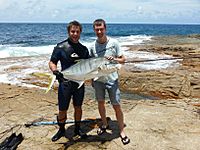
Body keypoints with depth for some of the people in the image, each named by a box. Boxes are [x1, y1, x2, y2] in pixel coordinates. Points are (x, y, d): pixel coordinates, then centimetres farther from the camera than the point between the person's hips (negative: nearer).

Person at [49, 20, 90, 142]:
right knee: (62, 110, 6)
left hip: (79, 82, 3)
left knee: (78, 107, 15)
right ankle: (61, 130, 28)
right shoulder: (61, 47, -7)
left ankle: (77, 129, 33)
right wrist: (55, 71, -25)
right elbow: (52, 62, -6)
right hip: (65, 82, -3)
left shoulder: (84, 49, 5)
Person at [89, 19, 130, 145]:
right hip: (98, 80, 3)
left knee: (117, 106, 1)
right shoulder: (93, 46, -3)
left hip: (112, 79, -3)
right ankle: (105, 124, 39)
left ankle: (122, 131, 17)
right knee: (100, 103, 17)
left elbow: (123, 60, -4)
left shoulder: (114, 43, -9)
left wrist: (114, 59, -24)